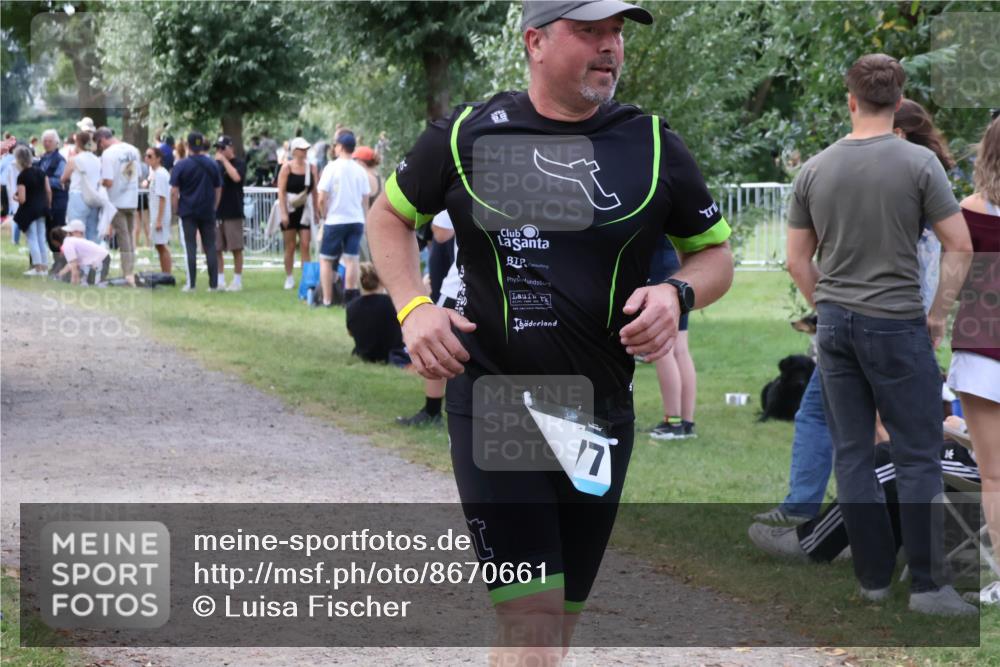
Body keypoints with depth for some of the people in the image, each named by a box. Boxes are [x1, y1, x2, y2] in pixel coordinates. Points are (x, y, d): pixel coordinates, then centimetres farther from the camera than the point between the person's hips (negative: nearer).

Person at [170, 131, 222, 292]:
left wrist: (175, 209, 3)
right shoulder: (212, 165, 4)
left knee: (190, 248, -1)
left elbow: (174, 191, -7)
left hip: (188, 212, -2)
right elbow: (218, 189, 10)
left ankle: (191, 284, -4)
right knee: (210, 247, 5)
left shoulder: (181, 165, -6)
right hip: (207, 212, 3)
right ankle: (213, 284, 3)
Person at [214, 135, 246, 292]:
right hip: (216, 212, 5)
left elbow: (236, 177, -23)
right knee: (216, 249, 5)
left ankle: (237, 280, 6)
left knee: (236, 248, -1)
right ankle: (220, 280, 12)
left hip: (233, 212, -5)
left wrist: (224, 160, -16)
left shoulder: (239, 163, -3)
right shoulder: (216, 164, 13)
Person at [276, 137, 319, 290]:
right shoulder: (287, 167, -5)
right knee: (290, 246, 3)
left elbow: (314, 191, 9)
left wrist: (316, 210, 7)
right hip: (290, 210, -2)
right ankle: (289, 278, 12)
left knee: (305, 245, -4)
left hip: (305, 210, 2)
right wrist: (283, 213, -15)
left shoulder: (311, 168, 4)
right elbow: (281, 191, -9)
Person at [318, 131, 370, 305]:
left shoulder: (332, 168, -8)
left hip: (335, 221, -3)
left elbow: (322, 199, -11)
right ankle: (351, 297, -2)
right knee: (352, 260, 3)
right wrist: (364, 221, 18)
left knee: (326, 260, 7)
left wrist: (324, 216, 5)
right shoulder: (360, 170, 4)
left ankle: (327, 299, 4)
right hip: (356, 220, 3)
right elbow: (365, 200, 8)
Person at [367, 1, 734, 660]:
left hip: (601, 415, 3)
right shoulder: (468, 135, -1)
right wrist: (413, 307, -4)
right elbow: (390, 216, 14)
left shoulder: (652, 145, 2)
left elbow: (716, 253, 11)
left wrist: (677, 295, -12)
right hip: (492, 405, -3)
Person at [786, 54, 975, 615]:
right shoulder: (919, 163, -10)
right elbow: (960, 247, -10)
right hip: (897, 326, -4)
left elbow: (798, 261, 8)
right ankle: (927, 585, -5)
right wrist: (938, 313, 2)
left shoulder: (814, 171, 2)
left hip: (835, 324, 4)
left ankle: (875, 576, 10)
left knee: (852, 453, 8)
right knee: (919, 455, -1)